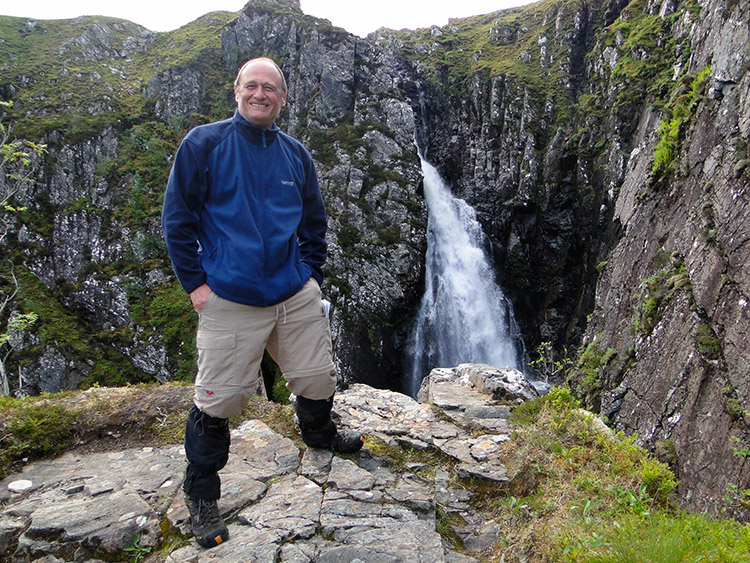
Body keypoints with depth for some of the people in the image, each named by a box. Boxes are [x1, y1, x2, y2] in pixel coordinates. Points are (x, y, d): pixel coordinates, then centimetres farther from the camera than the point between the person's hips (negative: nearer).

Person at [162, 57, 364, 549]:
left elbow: (314, 222, 18)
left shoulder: (296, 154, 11)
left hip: (297, 294, 5)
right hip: (229, 299, -4)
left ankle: (318, 433, 47)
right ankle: (201, 494, 24)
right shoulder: (203, 144, -2)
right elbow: (177, 218, -2)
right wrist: (195, 282, -7)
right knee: (218, 399, 1)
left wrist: (311, 275, 11)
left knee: (318, 377, 14)